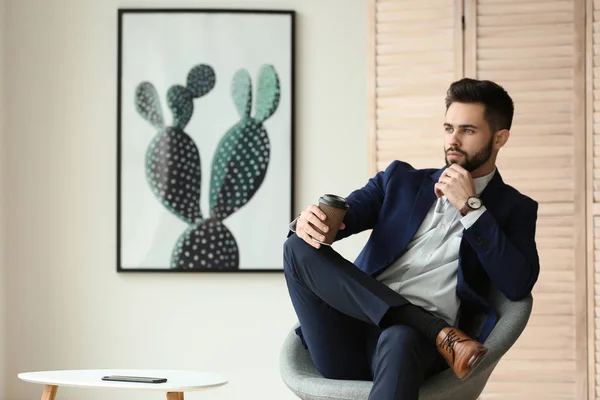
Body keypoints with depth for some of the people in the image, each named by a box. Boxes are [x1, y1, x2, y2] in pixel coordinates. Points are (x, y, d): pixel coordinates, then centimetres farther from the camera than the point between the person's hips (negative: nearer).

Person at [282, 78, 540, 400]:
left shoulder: (513, 208, 16)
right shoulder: (400, 179, 25)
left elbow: (518, 286, -1)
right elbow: (339, 215, 11)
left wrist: (470, 206, -3)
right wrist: (308, 222, -15)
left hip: (418, 339, -5)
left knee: (399, 340, -41)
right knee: (299, 247, -21)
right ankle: (440, 334, -27)